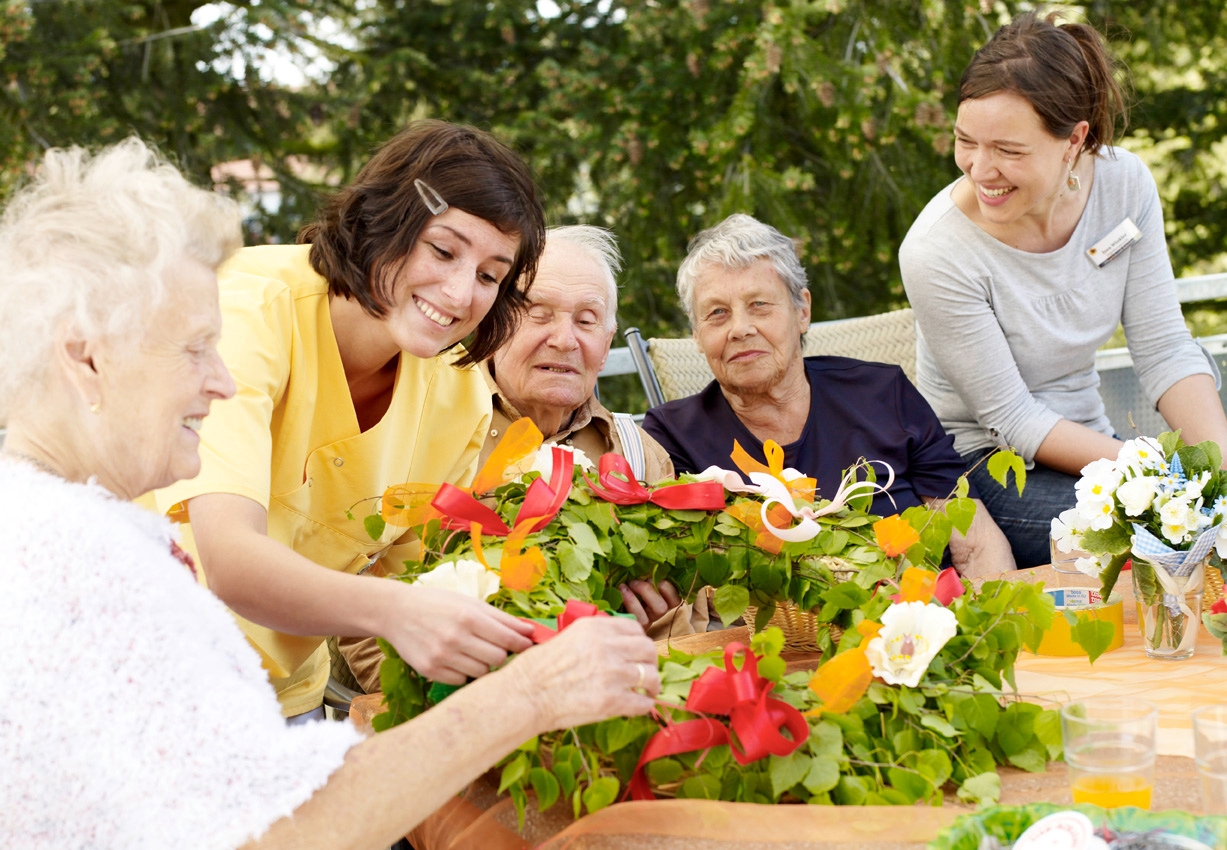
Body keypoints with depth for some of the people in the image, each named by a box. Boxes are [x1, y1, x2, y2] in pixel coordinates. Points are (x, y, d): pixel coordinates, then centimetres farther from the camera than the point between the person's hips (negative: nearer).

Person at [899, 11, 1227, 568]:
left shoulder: (1124, 185, -9)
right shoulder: (936, 253, -23)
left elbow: (1164, 350, -5)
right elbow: (1012, 418, -18)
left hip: (1090, 443, 5)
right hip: (985, 465, -5)